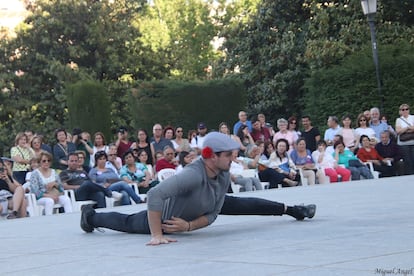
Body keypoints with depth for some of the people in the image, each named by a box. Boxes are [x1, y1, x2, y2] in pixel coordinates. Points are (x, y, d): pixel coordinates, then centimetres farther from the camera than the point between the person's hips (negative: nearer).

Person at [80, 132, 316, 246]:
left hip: (197, 211, 6)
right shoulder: (193, 174, -47)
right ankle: (90, 216, 45)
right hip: (167, 214, -6)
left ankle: (290, 210, 29)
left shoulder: (224, 176, -23)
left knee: (242, 205, 11)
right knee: (128, 223, 18)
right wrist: (156, 235, -51)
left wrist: (189, 227, -30)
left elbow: (212, 215, -15)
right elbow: (155, 195, -55)